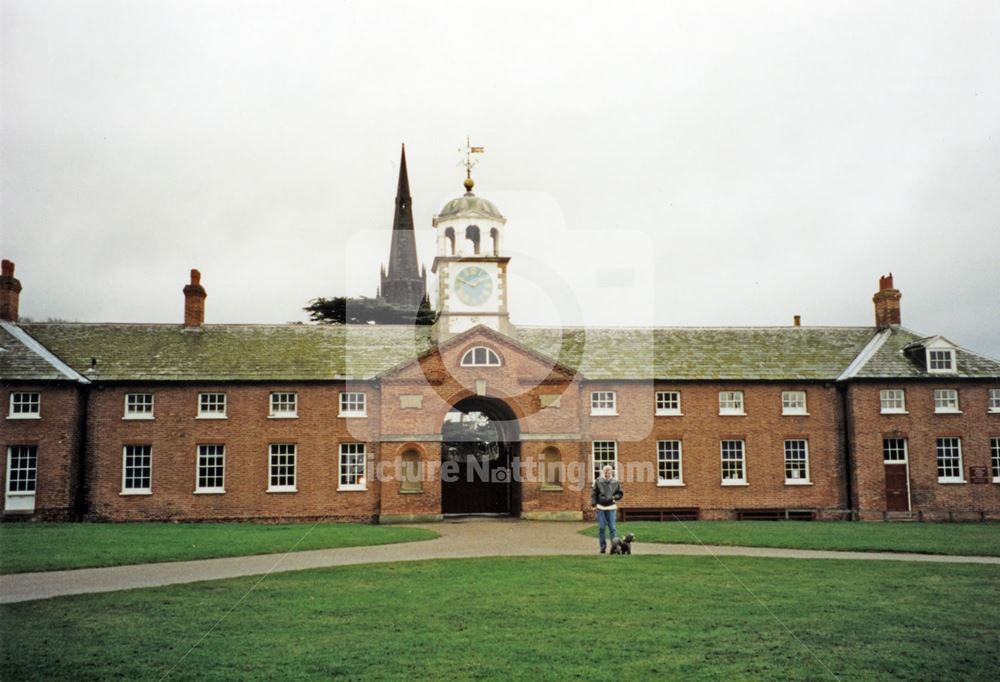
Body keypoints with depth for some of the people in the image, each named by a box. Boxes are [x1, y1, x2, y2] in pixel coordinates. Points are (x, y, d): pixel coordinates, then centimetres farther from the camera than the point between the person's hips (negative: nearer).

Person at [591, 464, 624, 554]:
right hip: (600, 507, 0)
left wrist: (615, 497, -8)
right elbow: (594, 493, 2)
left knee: (612, 527, -2)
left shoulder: (615, 482, 3)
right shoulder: (598, 481, 0)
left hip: (611, 507, 0)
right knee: (601, 528, 4)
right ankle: (603, 546, 12)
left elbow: (620, 493, 12)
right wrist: (593, 503, -6)